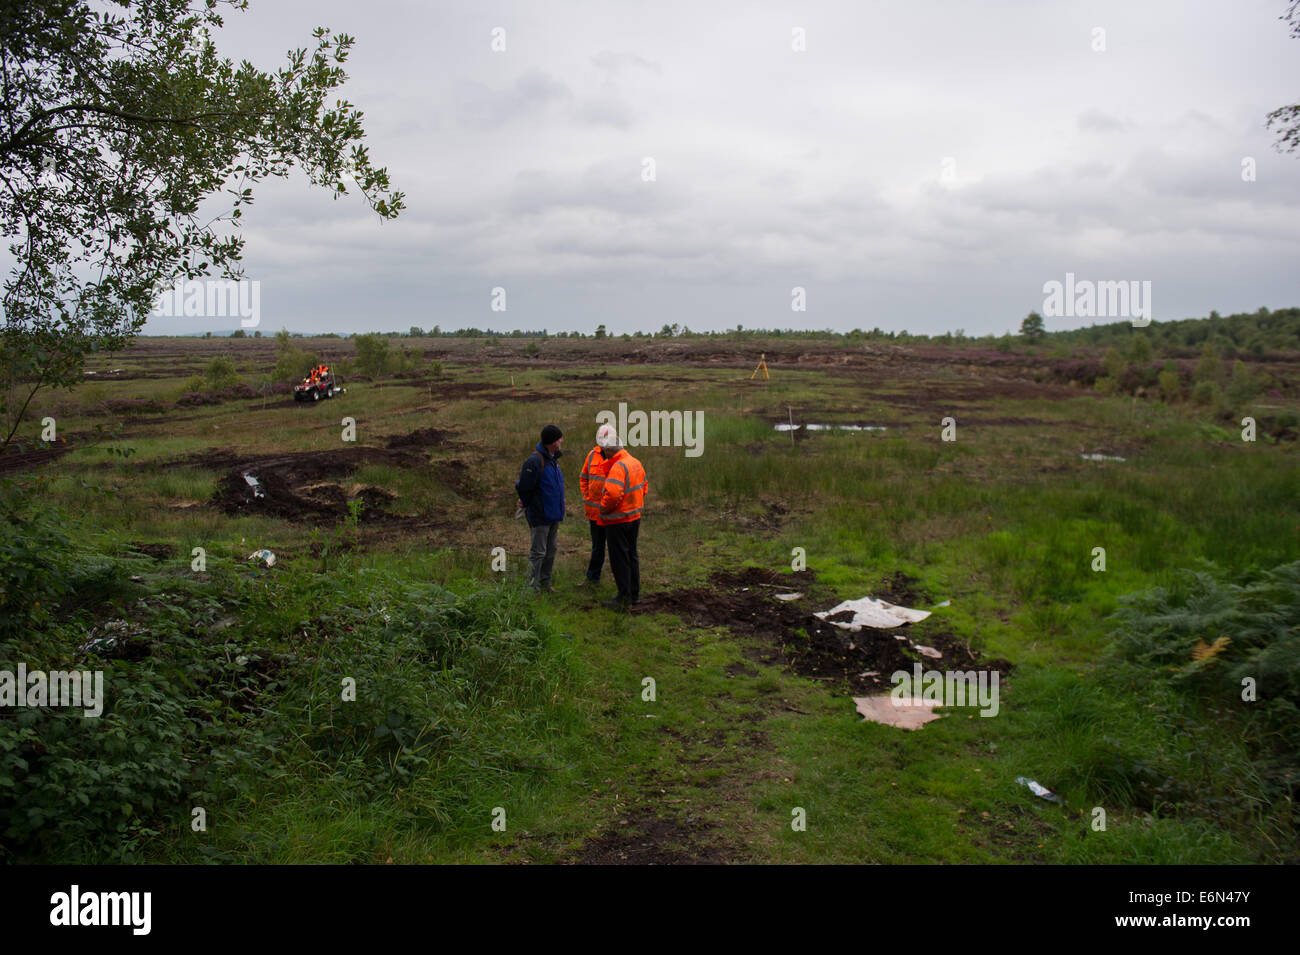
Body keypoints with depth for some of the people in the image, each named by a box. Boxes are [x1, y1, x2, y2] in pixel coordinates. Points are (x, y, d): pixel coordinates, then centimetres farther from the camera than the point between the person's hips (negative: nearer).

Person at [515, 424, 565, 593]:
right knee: (538, 552, -1)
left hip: (554, 515, 9)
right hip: (540, 516, -9)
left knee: (550, 550, 17)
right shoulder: (535, 461, -22)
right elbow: (524, 487, -19)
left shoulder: (553, 459, 8)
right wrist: (527, 503, -3)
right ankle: (533, 587, 9)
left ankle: (545, 582, 30)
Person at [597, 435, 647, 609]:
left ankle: (624, 598, 5)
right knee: (631, 554, 19)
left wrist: (604, 508, -17)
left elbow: (612, 493, -34)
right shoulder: (636, 462, 6)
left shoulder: (618, 466, -23)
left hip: (618, 521, -9)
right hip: (635, 516, 9)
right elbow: (644, 485, 17)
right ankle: (635, 593, 28)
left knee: (619, 559, 0)